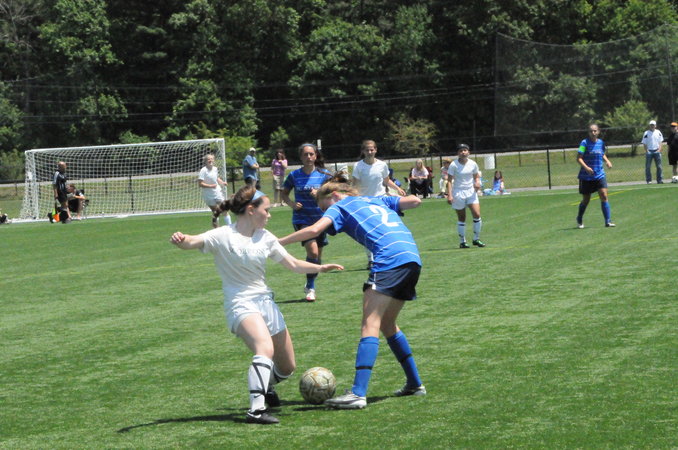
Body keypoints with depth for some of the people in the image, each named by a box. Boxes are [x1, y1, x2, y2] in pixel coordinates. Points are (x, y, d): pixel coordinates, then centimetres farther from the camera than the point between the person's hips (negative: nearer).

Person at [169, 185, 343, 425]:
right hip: (240, 304, -7)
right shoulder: (223, 236, -10)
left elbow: (294, 265, 13)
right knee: (265, 348, -35)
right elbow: (194, 242, -27)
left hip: (266, 303, 7)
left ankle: (265, 385, 45)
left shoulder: (265, 237, 8)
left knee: (287, 368, 11)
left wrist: (320, 268, -4)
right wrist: (181, 240, -50)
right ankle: (256, 409, -36)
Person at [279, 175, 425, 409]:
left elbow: (315, 229, -6)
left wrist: (277, 242, -1)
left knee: (370, 324, -12)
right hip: (413, 259, 7)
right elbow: (415, 200, 23)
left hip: (390, 258, -7)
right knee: (387, 324, 20)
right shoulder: (377, 200, 29)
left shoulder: (339, 206, 11)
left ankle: (358, 393, -22)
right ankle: (415, 383, 24)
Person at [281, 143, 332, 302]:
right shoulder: (294, 175, -1)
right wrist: (291, 204, -9)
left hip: (320, 218, 2)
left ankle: (310, 285, 32)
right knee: (312, 251, -19)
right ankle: (310, 288, -5)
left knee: (318, 254, 10)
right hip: (301, 219, -2)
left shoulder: (323, 174, 0)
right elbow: (284, 193, 11)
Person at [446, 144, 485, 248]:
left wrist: (477, 182, -8)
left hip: (471, 191, 3)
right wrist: (449, 195, -17)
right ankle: (462, 241, 15)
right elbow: (449, 180, -9)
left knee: (477, 215, -10)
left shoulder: (473, 164, 2)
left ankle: (476, 239, 5)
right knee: (461, 218, 4)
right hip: (458, 193, -3)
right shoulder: (454, 165, -8)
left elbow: (476, 176, 15)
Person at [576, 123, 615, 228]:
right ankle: (579, 220, 30)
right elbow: (579, 158, -15)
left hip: (600, 175, 3)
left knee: (604, 196, -11)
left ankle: (608, 221, -10)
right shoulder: (584, 143, -9)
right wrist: (586, 167, -30)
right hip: (586, 176, -3)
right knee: (586, 200, 7)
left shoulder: (601, 143, 6)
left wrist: (607, 161, 3)